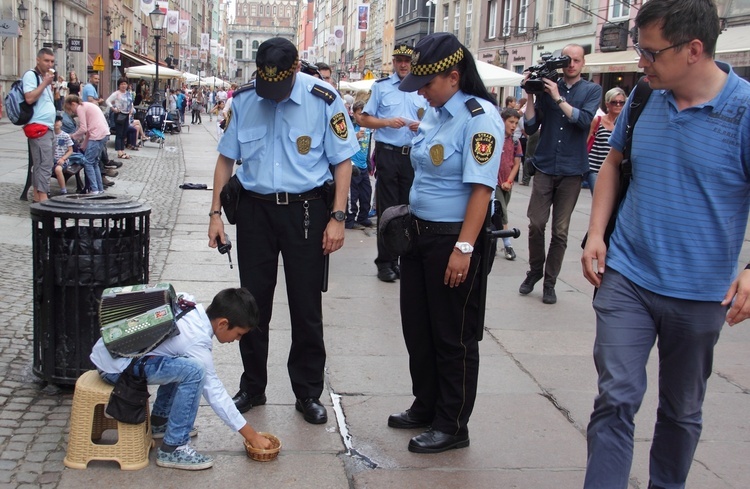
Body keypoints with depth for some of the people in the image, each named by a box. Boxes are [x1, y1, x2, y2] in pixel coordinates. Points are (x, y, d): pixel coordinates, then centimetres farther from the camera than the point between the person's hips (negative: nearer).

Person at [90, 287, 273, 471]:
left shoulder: (192, 307, 0)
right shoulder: (197, 341, -21)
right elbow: (215, 392, -16)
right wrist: (251, 435, -10)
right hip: (114, 366, -10)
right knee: (193, 371, -24)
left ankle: (159, 421, 27)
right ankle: (172, 449, -14)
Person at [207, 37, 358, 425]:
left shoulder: (324, 100, -9)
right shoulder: (242, 100, 0)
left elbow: (343, 161, -4)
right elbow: (226, 158, 8)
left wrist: (337, 218, -10)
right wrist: (216, 213, 3)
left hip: (306, 209, -2)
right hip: (255, 208, 3)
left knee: (306, 306, 5)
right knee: (252, 304, 10)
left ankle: (308, 392, 20)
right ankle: (252, 386, 27)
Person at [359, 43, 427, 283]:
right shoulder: (381, 87, 5)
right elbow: (364, 119, 5)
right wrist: (388, 122, -11)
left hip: (413, 156, 2)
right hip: (388, 154, -2)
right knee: (387, 209, 0)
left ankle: (403, 258, 17)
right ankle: (385, 262, 6)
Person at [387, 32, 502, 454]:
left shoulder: (479, 117, -16)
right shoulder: (435, 114, 9)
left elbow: (481, 188, -22)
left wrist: (463, 248, -25)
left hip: (454, 240, -9)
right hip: (421, 233, 9)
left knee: (453, 337, 4)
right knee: (418, 328, 17)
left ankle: (452, 427, 19)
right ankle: (426, 407, 35)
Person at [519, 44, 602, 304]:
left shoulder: (591, 90, 5)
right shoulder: (547, 87, 6)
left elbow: (584, 120, -13)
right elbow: (530, 127, 2)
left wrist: (558, 98, -16)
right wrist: (531, 95, -7)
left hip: (571, 170, -1)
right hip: (545, 166, 1)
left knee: (560, 231, 4)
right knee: (536, 224, -4)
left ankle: (549, 282, 14)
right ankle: (534, 271, 18)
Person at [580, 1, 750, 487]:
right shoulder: (645, 97, 0)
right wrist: (596, 234, 2)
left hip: (699, 293, -2)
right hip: (626, 278, 2)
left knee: (682, 411, 16)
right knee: (615, 399, -4)